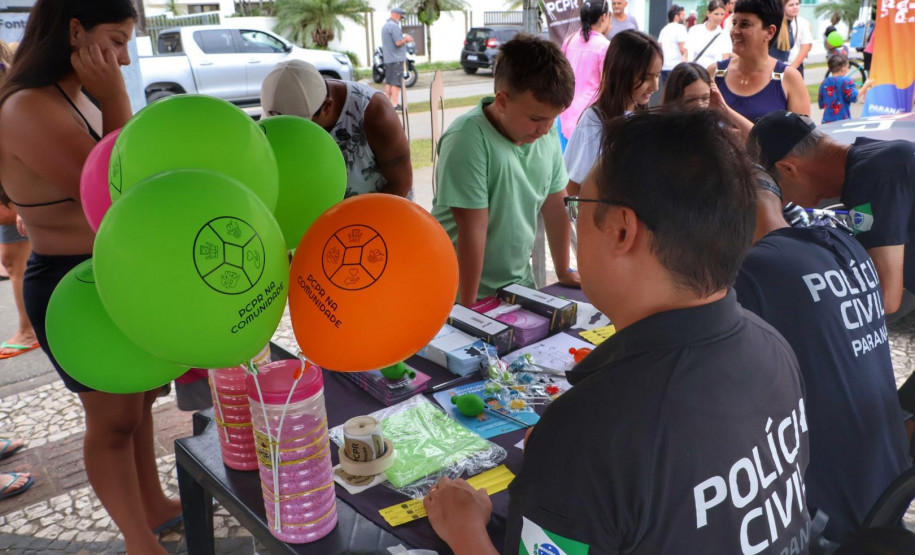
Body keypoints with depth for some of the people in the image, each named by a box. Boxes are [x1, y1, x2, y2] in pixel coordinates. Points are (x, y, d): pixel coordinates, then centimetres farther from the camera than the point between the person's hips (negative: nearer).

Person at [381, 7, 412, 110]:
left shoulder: (385, 26, 18)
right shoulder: (394, 26, -14)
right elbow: (398, 42, -20)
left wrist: (404, 39, 17)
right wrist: (406, 39, -2)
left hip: (387, 58, 10)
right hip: (396, 59, -10)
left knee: (388, 82, 12)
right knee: (396, 82, -9)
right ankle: (394, 104, -11)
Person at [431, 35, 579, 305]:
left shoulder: (546, 134, -6)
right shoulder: (468, 140, -24)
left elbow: (556, 206, 4)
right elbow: (473, 230, -24)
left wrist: (564, 272, 10)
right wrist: (468, 307, -19)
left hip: (520, 281, 6)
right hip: (468, 290, -5)